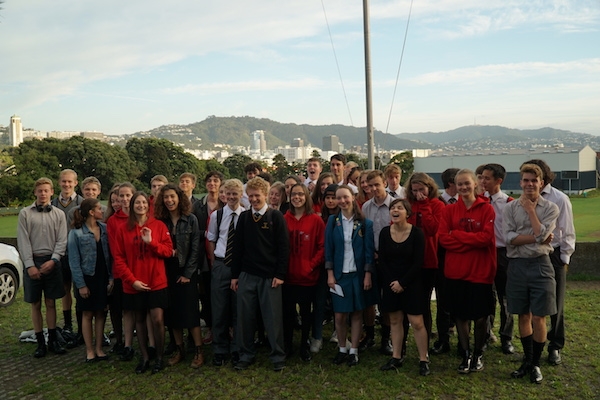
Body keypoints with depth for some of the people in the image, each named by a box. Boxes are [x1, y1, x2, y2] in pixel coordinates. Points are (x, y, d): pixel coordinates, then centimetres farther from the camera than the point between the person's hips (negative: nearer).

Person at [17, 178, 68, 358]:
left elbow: (62, 241, 1)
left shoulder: (59, 214, 5)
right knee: (36, 304, 6)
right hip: (32, 262, 0)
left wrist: (53, 260, -13)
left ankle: (53, 340, 17)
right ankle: (40, 342, 15)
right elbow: (23, 241, -3)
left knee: (51, 303, 7)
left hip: (52, 262, 1)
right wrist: (30, 265, -11)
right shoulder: (25, 213, 2)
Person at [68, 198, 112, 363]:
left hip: (103, 277, 3)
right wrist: (81, 284, -11)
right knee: (88, 314, 8)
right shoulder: (76, 233, -8)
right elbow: (74, 261, -8)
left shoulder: (105, 229, 1)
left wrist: (111, 277, -5)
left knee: (101, 313, 9)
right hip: (87, 278, -3)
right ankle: (89, 350, 18)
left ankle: (99, 348, 19)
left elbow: (110, 255, 1)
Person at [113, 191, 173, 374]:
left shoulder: (159, 226, 0)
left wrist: (151, 242, -20)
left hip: (156, 282, -2)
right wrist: (132, 280, -10)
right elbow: (119, 258, 0)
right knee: (139, 320, 12)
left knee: (158, 320, -5)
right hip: (133, 284, 2)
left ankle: (159, 357, 12)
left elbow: (168, 251, -4)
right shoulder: (124, 229, 2)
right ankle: (144, 357, 24)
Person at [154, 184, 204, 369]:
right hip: (168, 272, 3)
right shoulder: (160, 221, 3)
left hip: (187, 272, -3)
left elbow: (195, 248, -6)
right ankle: (179, 350, 20)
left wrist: (187, 273, -10)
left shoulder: (190, 219, -5)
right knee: (172, 312, 7)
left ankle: (198, 352, 7)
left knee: (190, 311, -3)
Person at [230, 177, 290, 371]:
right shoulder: (244, 217, 7)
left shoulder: (276, 217, -2)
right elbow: (238, 247, 10)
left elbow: (284, 248, -4)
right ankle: (246, 355, 22)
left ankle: (278, 356, 15)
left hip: (270, 276, -3)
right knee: (244, 316, 7)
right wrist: (235, 275, 7)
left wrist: (280, 274, -10)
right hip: (246, 275, 3)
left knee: (273, 317, 1)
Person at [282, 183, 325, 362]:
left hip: (308, 276, -1)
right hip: (287, 275, 2)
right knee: (287, 311, 10)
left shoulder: (316, 220, -3)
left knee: (306, 312, 10)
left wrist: (312, 264, -11)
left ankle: (304, 345, 27)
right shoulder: (284, 219, 2)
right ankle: (287, 345, 26)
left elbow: (322, 246, -3)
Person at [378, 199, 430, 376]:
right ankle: (396, 357, 21)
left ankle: (423, 360, 9)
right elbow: (382, 261, 1)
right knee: (395, 320, 10)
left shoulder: (417, 233, -10)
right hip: (390, 283, 3)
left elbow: (418, 262, -11)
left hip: (411, 284, -3)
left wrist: (402, 283, -13)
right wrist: (391, 281, -9)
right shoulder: (384, 232, -1)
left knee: (416, 322, -3)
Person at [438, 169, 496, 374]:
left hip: (480, 270, -2)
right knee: (460, 314, 9)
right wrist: (472, 241, -15)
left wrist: (457, 235, -12)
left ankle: (478, 354, 27)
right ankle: (465, 354, 25)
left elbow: (487, 237, -14)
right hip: (456, 271, 2)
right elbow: (443, 238, -5)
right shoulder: (449, 210, 5)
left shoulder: (486, 209, -2)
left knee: (480, 317, 6)